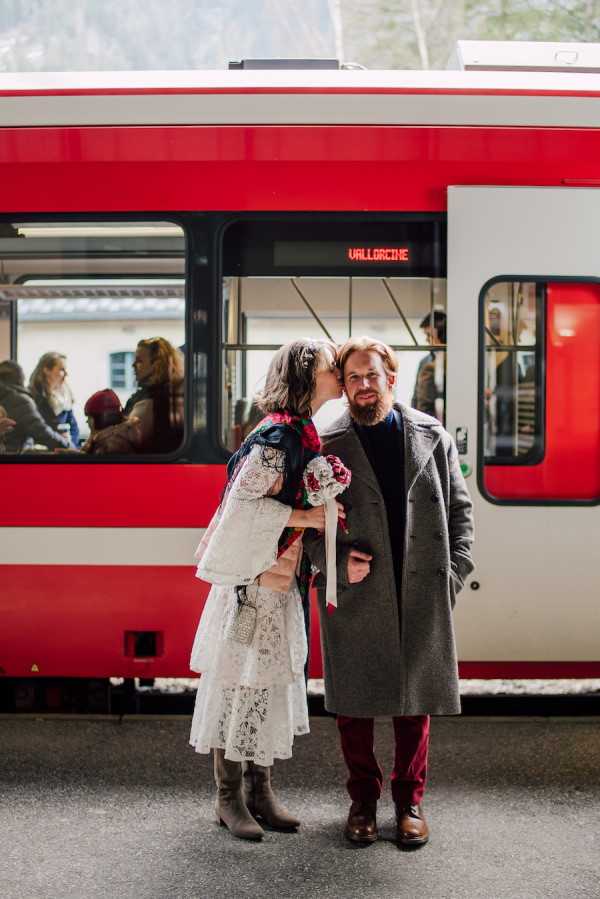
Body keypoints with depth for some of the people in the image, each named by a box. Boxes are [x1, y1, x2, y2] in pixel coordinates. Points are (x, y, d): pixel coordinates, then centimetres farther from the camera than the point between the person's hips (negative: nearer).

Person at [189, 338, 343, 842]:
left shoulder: (305, 436, 11)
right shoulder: (277, 437, -18)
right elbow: (242, 503, -22)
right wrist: (307, 517, -18)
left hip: (283, 583, 9)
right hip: (253, 582, -9)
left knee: (274, 682, 13)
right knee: (241, 683, 0)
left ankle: (260, 788, 24)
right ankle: (230, 797, 10)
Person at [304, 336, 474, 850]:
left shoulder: (432, 436, 6)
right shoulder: (327, 445, 1)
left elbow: (459, 508, 9)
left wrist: (453, 573, 1)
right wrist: (339, 561, -12)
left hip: (421, 594, 1)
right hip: (354, 595, -1)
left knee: (416, 698, 8)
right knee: (353, 701, 6)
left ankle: (410, 800, 23)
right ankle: (363, 799, 22)